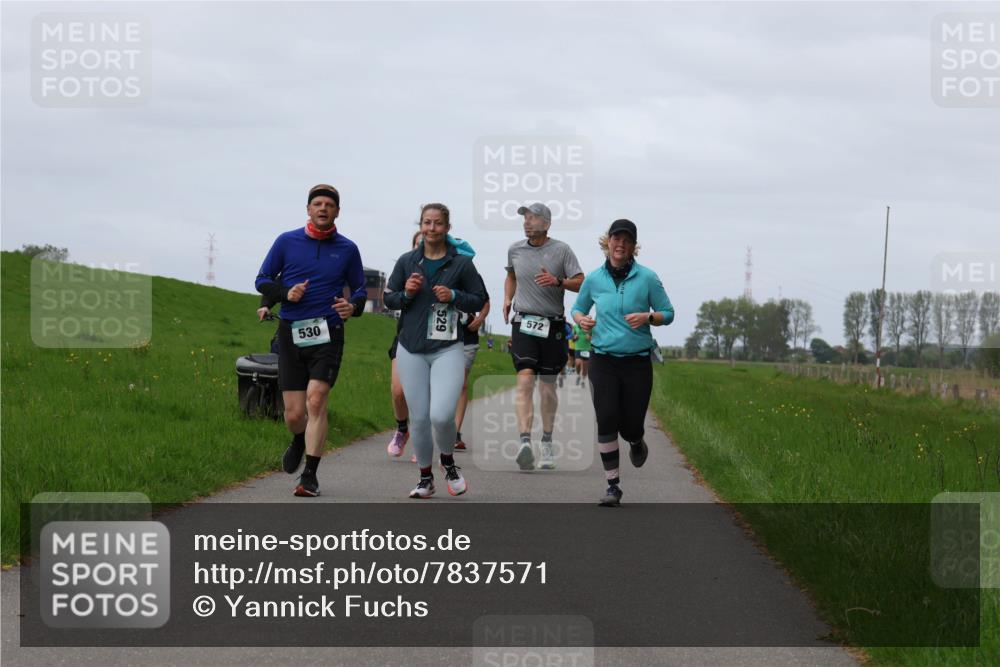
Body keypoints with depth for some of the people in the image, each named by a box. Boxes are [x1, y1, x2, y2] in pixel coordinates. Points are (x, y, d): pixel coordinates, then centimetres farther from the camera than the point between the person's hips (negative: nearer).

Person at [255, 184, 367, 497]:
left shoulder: (347, 249, 7)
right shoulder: (287, 242, 5)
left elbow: (359, 289, 15)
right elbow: (263, 281, 10)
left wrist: (353, 307, -8)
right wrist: (285, 293, -11)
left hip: (328, 333, -1)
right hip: (291, 333, 1)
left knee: (316, 400, -18)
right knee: (294, 414, 0)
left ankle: (310, 476, -12)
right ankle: (299, 442, 37)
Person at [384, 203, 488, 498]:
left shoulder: (461, 263, 0)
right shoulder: (407, 261, 7)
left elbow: (480, 299, 6)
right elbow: (388, 297, 14)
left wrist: (453, 296, -11)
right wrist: (406, 293, -6)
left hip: (447, 349, -3)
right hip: (411, 350, 3)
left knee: (441, 415, -18)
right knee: (419, 418, 4)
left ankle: (448, 461, 13)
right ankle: (426, 479, 21)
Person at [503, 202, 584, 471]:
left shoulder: (561, 250, -1)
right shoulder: (515, 250, 7)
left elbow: (581, 284, -4)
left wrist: (558, 281, -21)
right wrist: (507, 299, 12)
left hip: (552, 325, -1)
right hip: (523, 323, 1)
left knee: (548, 386, 9)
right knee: (525, 380, -17)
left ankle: (547, 445, 25)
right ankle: (525, 443, -30)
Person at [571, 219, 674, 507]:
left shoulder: (647, 277, -2)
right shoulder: (594, 279, 4)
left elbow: (668, 314, 4)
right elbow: (577, 308, 19)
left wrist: (648, 317, -16)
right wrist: (581, 319, -4)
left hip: (637, 362, -1)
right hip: (603, 361, 1)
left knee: (631, 425, 0)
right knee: (606, 421, -10)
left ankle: (636, 443, 40)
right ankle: (613, 485, -2)